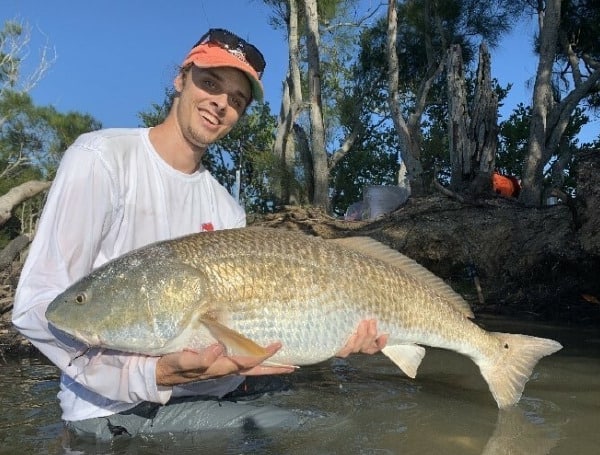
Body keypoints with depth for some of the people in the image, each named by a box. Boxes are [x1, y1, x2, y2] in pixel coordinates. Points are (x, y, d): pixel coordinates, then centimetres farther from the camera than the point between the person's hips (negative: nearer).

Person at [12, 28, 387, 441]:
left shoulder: (227, 211, 7)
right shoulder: (102, 157, -10)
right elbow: (37, 306, -16)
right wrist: (154, 372, -29)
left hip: (193, 399, 6)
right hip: (110, 406, -5)